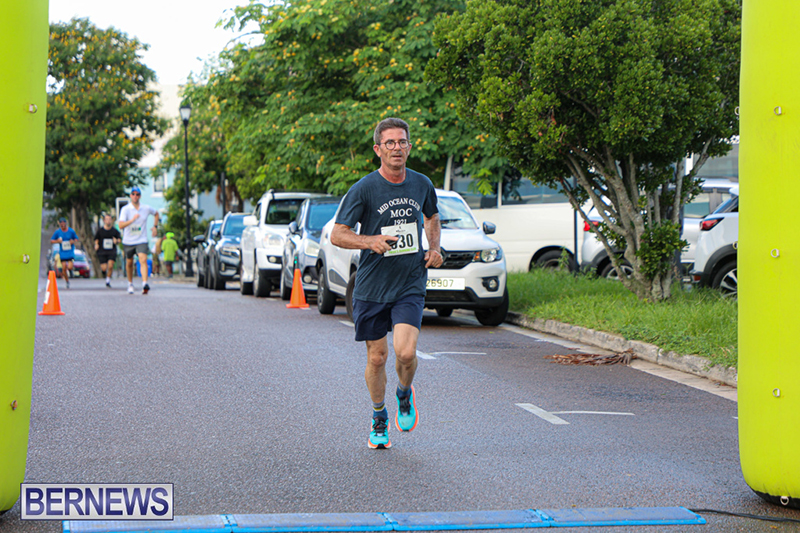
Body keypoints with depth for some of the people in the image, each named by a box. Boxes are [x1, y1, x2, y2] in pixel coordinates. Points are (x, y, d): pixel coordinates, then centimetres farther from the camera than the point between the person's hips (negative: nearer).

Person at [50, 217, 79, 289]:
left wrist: (73, 241, -14)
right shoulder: (57, 232, -1)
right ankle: (67, 281, 16)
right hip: (62, 252, 1)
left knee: (70, 267, -16)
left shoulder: (71, 231, -3)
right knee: (64, 268, -3)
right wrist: (57, 241, -15)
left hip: (70, 251, -1)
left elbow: (76, 239, 9)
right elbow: (51, 240, 6)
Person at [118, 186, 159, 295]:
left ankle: (144, 284, -31)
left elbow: (156, 214, 24)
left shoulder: (146, 208, 0)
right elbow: (121, 225, -23)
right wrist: (132, 219, -37)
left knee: (143, 260, -20)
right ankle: (130, 284, 36)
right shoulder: (125, 209, -10)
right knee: (129, 263, 14)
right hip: (128, 241, 0)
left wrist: (155, 227, 13)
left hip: (141, 241, 0)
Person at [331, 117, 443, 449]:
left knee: (406, 352, -16)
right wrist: (370, 241, -25)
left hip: (411, 286, 1)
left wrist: (434, 248, 9)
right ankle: (379, 418, 30)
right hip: (372, 287, -1)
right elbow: (337, 235, -8)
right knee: (377, 357, 7)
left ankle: (404, 394, 17)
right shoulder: (364, 189, -8)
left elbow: (432, 217, 26)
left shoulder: (422, 184, 5)